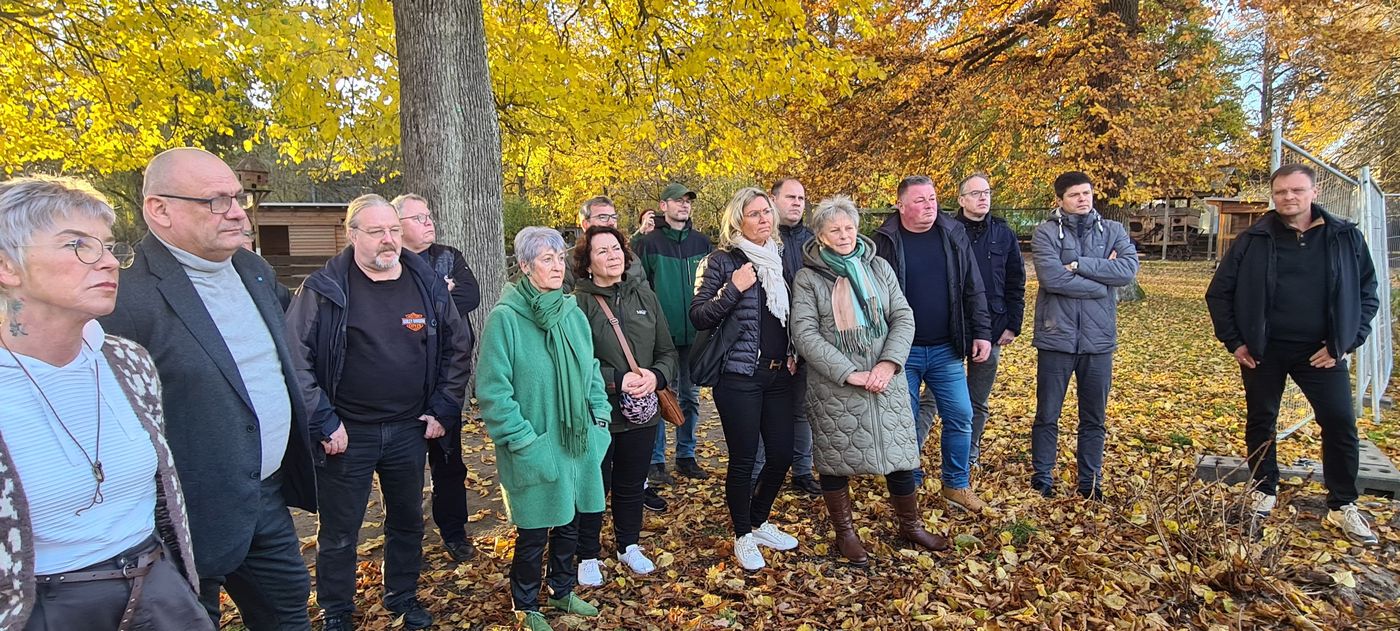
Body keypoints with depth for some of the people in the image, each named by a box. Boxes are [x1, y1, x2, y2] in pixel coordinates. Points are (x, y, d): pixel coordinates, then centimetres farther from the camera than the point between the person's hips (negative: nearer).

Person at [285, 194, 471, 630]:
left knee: (407, 522, 19)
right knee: (339, 534, 11)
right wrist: (323, 423, -12)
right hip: (346, 434, -3)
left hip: (410, 431, 3)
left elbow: (458, 348, 8)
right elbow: (296, 357, -10)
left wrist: (444, 410, 3)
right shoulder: (323, 289, -10)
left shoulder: (427, 285, 0)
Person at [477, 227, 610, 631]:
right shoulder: (505, 318, -15)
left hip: (578, 443, 6)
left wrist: (600, 417, 4)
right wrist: (523, 441, -17)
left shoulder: (573, 314, 4)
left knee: (569, 523, 19)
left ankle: (561, 590, 42)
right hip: (535, 452, -5)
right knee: (534, 533, 9)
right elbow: (492, 391, -15)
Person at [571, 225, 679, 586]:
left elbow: (668, 351, 6)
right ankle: (588, 556, 29)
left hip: (641, 412, 5)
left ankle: (628, 545, 40)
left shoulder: (645, 296, 5)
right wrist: (617, 380, -22)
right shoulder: (578, 303, -11)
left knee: (632, 485, 20)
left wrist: (656, 376, -13)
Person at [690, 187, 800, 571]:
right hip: (739, 376, -6)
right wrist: (732, 289, -23)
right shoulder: (722, 261, -6)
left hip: (778, 375, 6)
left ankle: (759, 521, 33)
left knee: (782, 454, 9)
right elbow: (698, 317, -11)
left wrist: (793, 352, 8)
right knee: (743, 460, 2)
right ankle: (743, 536, 23)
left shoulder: (777, 259, 12)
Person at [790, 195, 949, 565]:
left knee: (901, 455, 11)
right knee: (836, 461, 7)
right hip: (833, 387, -3)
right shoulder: (808, 278, -2)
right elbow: (805, 335, -10)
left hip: (886, 381, 3)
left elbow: (903, 318, 4)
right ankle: (844, 532, 27)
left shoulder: (879, 267, 8)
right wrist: (849, 373, -17)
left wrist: (889, 363, -12)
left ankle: (910, 525, 32)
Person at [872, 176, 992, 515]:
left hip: (946, 349, 3)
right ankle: (909, 485, 26)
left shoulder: (953, 235, 2)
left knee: (960, 417, 7)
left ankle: (957, 485, 25)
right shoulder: (886, 241, -6)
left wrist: (981, 333, 2)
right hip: (902, 351, -2)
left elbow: (973, 289, 6)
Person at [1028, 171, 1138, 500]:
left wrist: (1079, 265, -17)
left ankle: (1091, 481, 28)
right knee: (1047, 416, 9)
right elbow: (1052, 278, -19)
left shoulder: (1113, 231, 5)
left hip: (1098, 339, 3)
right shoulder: (1045, 232, -5)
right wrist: (1102, 281, -11)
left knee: (1094, 419, 14)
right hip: (1056, 337, -3)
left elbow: (1129, 270, -11)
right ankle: (1042, 479, 24)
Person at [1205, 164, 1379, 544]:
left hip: (1321, 351, 1)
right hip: (1263, 351, 0)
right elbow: (1219, 293, 2)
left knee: (1341, 423, 0)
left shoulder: (1346, 238, 0)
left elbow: (1367, 294, 5)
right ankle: (1264, 492, 27)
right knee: (1261, 422, 9)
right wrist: (1233, 341, -4)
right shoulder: (1254, 241, -4)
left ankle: (1343, 506, 15)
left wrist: (1345, 342, -5)